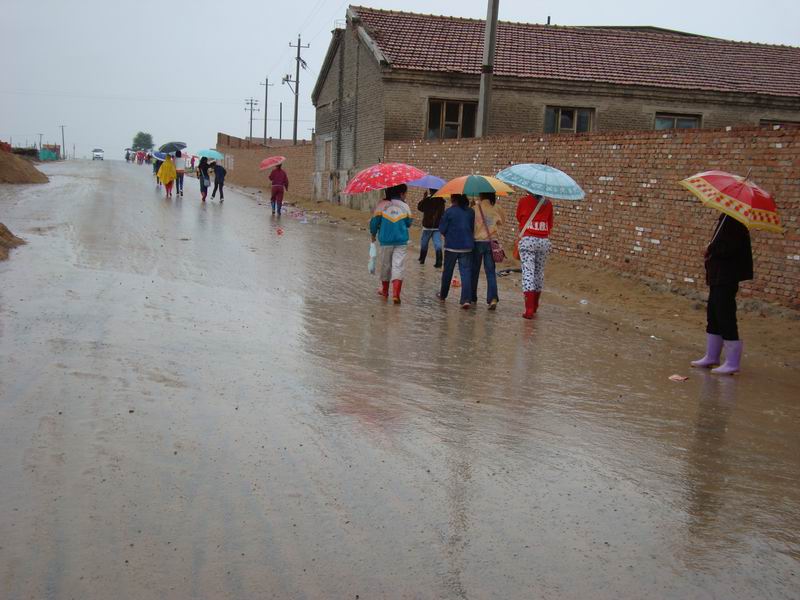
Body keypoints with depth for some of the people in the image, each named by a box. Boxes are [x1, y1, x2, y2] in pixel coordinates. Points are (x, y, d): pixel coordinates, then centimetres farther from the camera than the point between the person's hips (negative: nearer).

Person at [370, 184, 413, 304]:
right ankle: (396, 293, -16)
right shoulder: (405, 206, -1)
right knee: (398, 266, -2)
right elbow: (409, 223, 8)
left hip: (386, 241, 1)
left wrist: (373, 234, 17)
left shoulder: (382, 205, -3)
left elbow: (375, 221, 0)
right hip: (401, 241, -1)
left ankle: (385, 290, 31)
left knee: (385, 265, 16)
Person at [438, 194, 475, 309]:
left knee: (447, 271, 14)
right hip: (467, 246, 2)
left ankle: (443, 295, 30)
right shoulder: (471, 212, 2)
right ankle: (466, 299, -12)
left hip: (451, 246, -2)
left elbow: (442, 229, -6)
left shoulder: (449, 211, -9)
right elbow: (474, 228, 10)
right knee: (466, 272, -1)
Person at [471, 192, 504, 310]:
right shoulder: (496, 208, -1)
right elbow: (502, 220, 15)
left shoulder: (476, 208, -11)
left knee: (474, 271, 11)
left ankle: (472, 298, 21)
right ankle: (493, 298, -12)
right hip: (491, 242, 2)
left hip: (478, 241, -2)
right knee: (490, 272, 2)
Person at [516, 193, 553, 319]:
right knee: (539, 272, 15)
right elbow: (550, 225, 12)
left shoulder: (524, 201, -4)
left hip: (528, 240, -3)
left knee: (528, 272, -5)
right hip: (544, 241, 3)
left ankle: (529, 310, -15)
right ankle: (534, 306, 29)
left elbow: (518, 218, 12)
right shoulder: (548, 203, 5)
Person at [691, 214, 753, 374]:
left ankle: (732, 363, 3)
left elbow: (730, 247, -26)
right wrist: (712, 250, 2)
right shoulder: (726, 217, 11)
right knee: (713, 316, 17)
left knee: (725, 318, -5)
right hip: (719, 277, 11)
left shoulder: (733, 220, -18)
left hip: (726, 277, -11)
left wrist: (711, 250, -13)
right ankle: (711, 357, 28)